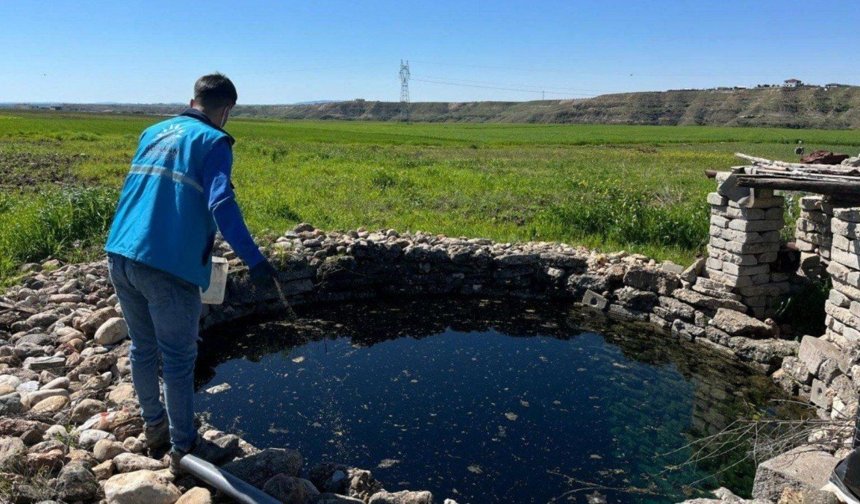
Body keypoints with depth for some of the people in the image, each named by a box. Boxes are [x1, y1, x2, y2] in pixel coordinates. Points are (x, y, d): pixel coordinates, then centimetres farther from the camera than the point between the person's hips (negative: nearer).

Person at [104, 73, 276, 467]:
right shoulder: (213, 141, -3)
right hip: (167, 266, -7)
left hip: (120, 255, 7)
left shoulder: (154, 132, 19)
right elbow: (221, 204, -18)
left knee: (143, 348, 21)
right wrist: (254, 260, -17)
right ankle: (182, 447, 19)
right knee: (178, 360, 6)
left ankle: (154, 426, 38)